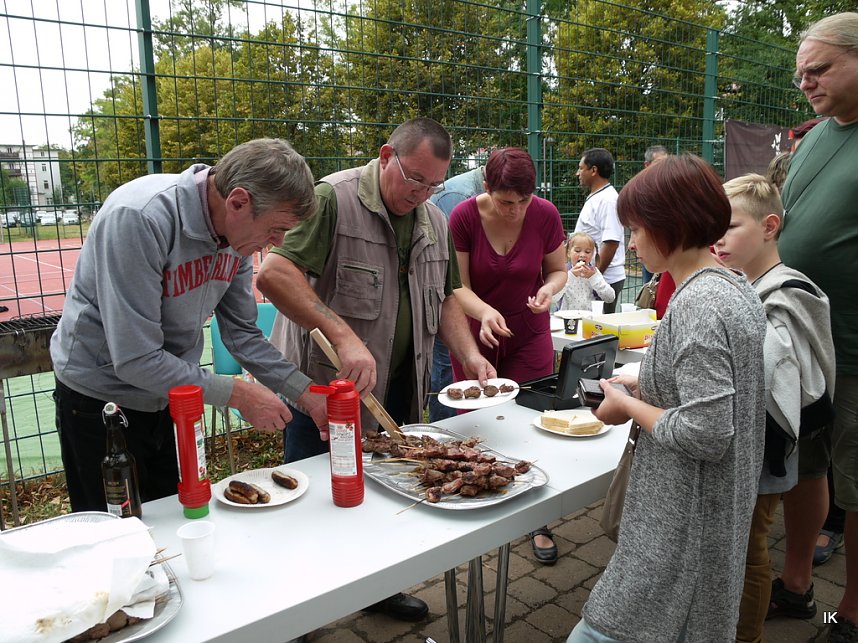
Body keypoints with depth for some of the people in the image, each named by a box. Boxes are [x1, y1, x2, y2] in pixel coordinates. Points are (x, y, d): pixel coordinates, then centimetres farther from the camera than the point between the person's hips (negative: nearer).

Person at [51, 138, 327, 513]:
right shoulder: (139, 218, -31)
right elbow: (136, 360, -30)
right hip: (100, 397, -6)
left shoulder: (237, 229, -10)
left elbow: (242, 334, -2)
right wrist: (238, 394, -25)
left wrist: (306, 394, -11)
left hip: (171, 395, 6)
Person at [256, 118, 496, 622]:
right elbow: (274, 274, -26)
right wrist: (343, 336, -34)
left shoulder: (435, 222, 9)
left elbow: (444, 298, 17)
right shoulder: (333, 199, -16)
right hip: (325, 388, -6)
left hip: (398, 390, 6)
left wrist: (469, 355, 1)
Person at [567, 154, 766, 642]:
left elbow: (706, 435, -27)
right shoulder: (736, 287, 6)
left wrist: (629, 406, -14)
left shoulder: (697, 305, -24)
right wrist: (646, 386, 8)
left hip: (682, 524, -10)